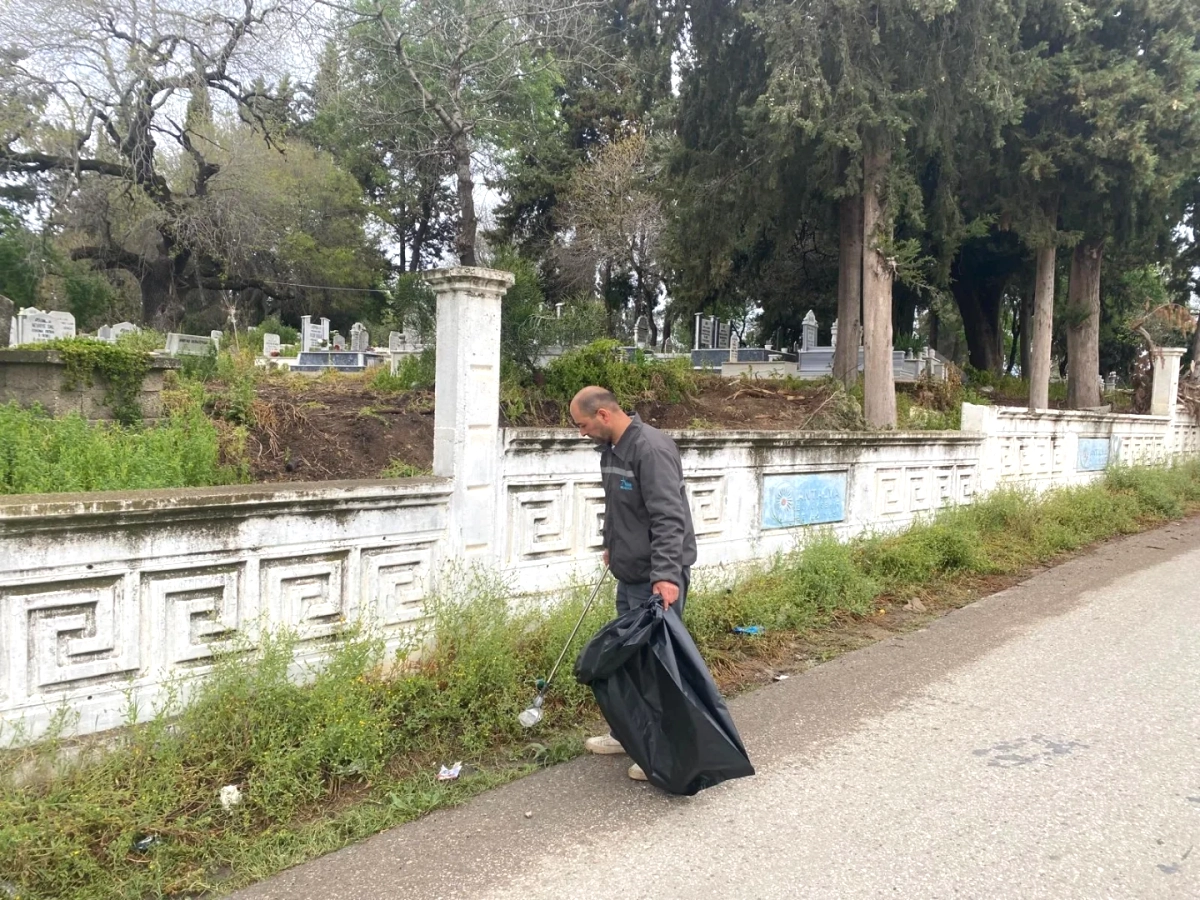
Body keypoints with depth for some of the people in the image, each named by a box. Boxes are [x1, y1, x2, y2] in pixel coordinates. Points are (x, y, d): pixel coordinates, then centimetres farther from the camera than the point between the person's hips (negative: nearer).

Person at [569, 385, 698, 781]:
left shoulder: (651, 448, -21)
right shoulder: (610, 448, 10)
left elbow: (669, 518, -28)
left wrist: (666, 574, -34)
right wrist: (611, 546, 29)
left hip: (657, 579, -10)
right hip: (629, 574, 10)